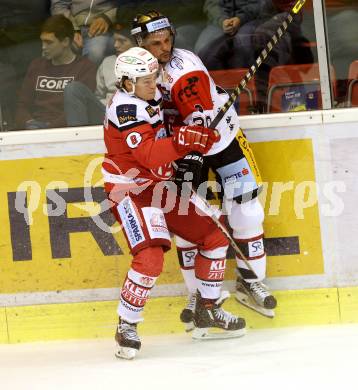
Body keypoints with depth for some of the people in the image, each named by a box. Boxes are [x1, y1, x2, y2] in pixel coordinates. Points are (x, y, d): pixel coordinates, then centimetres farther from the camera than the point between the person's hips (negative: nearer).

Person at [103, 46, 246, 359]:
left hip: (158, 187, 9)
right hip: (128, 190, -9)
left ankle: (208, 311, 21)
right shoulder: (125, 108, -21)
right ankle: (126, 327, -10)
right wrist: (183, 140, -43)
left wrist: (198, 136, 5)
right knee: (151, 257, -26)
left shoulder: (151, 98, 6)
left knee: (214, 237, 9)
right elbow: (149, 155, -31)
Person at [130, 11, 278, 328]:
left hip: (221, 136, -4)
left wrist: (189, 161, -40)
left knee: (246, 209, -7)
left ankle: (250, 281, 9)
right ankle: (198, 293, 10)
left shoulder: (184, 66, -25)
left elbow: (200, 119, -32)